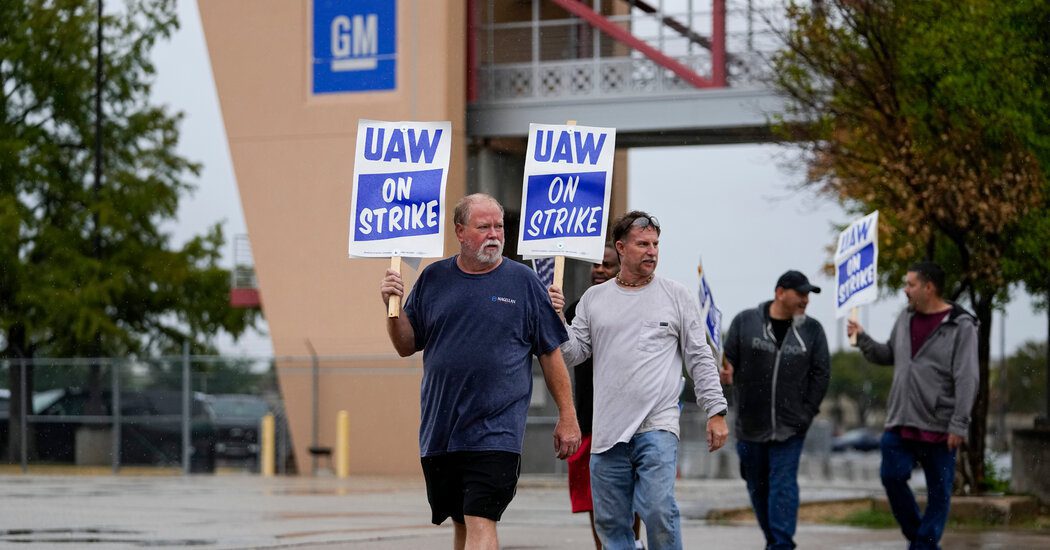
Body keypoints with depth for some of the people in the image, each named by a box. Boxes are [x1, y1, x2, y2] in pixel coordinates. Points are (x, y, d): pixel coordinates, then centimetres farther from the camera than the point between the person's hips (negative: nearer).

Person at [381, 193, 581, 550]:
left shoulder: (523, 282, 1)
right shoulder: (434, 279, 8)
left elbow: (551, 354, 4)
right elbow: (406, 346, 13)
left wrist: (567, 417, 2)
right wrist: (393, 306, -5)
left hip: (497, 431, -4)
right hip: (440, 431, 4)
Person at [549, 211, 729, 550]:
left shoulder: (677, 296, 7)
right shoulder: (593, 299, 13)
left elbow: (700, 359, 7)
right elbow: (573, 354, 10)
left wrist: (716, 411, 1)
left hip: (658, 427, -3)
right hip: (607, 432, 3)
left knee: (659, 512, -16)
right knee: (610, 522, 5)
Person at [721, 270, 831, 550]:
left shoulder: (811, 330, 3)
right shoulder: (745, 322, 1)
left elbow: (821, 373, 5)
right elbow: (729, 361, 2)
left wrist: (808, 411, -3)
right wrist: (724, 372, -21)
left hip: (790, 425, -1)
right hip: (750, 424, 1)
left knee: (783, 484, -11)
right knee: (757, 485, 10)